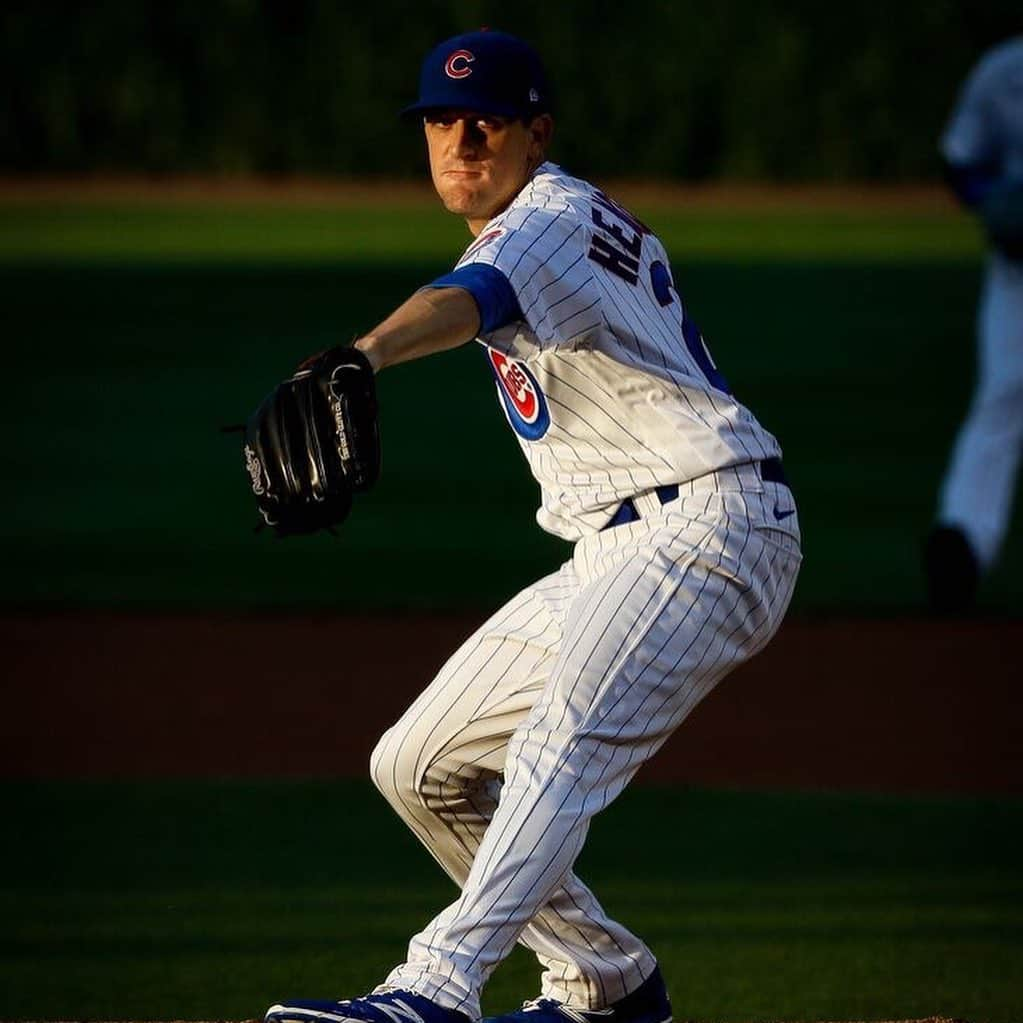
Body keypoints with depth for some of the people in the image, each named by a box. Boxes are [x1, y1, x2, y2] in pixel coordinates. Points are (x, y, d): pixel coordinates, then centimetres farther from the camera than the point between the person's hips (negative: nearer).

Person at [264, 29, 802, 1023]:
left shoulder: (557, 218, -13)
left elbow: (470, 301, -36)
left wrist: (366, 354, -56)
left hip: (708, 524, -11)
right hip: (609, 555, 11)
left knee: (563, 741, -33)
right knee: (419, 766, 10)